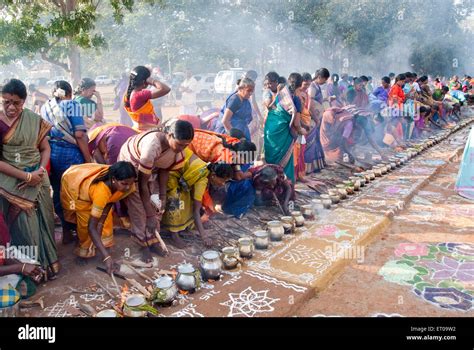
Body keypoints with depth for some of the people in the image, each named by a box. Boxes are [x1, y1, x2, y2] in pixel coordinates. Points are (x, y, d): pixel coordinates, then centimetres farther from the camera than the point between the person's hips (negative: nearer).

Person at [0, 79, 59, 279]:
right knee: (24, 227, -1)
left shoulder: (34, 120, 1)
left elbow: (45, 149, 6)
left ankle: (46, 262, 25)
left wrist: (40, 171, -10)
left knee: (43, 222, 8)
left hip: (38, 180, 3)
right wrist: (26, 176, -15)